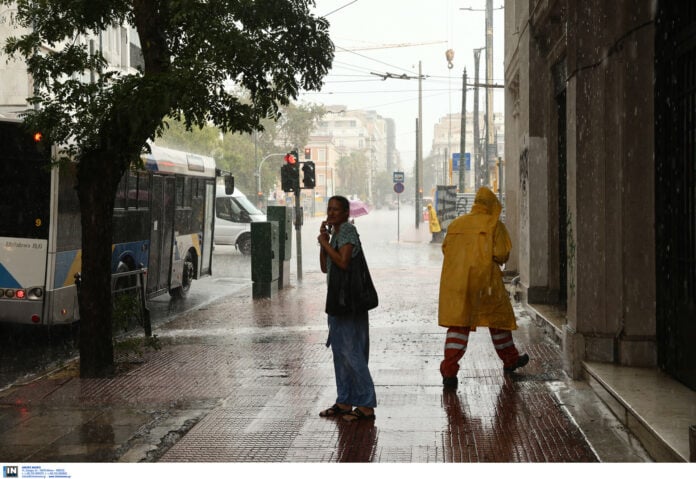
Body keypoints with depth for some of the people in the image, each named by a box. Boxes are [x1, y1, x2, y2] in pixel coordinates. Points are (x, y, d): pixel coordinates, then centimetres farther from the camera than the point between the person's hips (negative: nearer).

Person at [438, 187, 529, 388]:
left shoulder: (456, 224, 10)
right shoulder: (494, 225, -3)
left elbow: (446, 249, 12)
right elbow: (502, 254, -8)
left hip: (456, 280, 3)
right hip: (484, 279, -3)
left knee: (458, 324, 1)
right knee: (499, 318, 17)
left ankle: (449, 369, -12)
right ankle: (510, 359, 34)